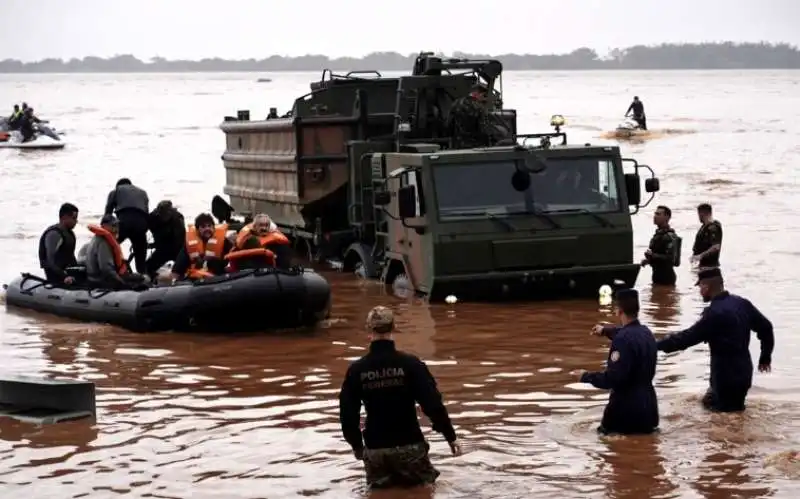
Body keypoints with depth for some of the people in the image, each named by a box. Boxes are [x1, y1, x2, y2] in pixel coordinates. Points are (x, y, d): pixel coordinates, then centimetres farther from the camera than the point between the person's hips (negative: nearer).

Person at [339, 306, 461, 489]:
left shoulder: (356, 369, -7)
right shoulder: (410, 364, -14)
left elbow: (348, 413, 0)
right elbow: (433, 403, -14)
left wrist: (356, 444, 16)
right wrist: (450, 435, -3)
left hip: (375, 448, 1)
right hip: (409, 444, -1)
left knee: (378, 484, 25)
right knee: (425, 480, 23)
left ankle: (382, 480, -5)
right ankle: (406, 476, -4)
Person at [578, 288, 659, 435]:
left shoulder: (623, 340, -22)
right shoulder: (646, 332, 5)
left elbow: (612, 379, -24)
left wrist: (586, 377, -9)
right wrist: (606, 330, 46)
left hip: (628, 409, -7)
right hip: (648, 406, 7)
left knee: (605, 433, 15)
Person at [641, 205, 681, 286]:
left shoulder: (670, 236, -15)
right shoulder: (657, 234, 16)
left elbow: (671, 259, -25)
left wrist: (652, 255, -25)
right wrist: (648, 260, 11)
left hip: (666, 277, -10)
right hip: (657, 275, 10)